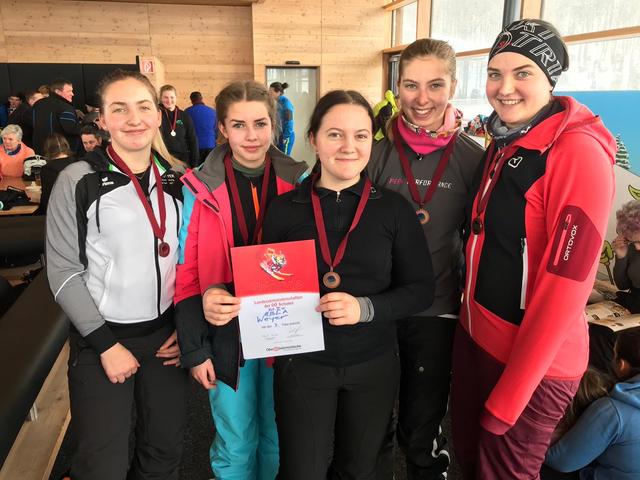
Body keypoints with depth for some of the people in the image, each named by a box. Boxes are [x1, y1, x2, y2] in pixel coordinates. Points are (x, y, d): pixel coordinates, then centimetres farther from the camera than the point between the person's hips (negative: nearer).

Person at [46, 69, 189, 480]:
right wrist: (106, 344, -12)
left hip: (166, 334, 4)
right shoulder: (79, 181, -8)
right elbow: (63, 271, -9)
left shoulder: (176, 179, 4)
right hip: (102, 337, -3)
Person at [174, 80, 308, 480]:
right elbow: (187, 271, -5)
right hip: (226, 334, -1)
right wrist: (194, 349, -6)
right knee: (235, 446, 14)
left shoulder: (297, 182, -2)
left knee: (277, 437, 20)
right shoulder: (200, 189, -7)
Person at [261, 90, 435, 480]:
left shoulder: (393, 208, -6)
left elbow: (421, 289, -5)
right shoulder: (285, 208, -4)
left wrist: (366, 308, -20)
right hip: (302, 363, 0)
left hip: (373, 365, 1)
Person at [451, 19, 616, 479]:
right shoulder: (501, 144, 5)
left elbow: (565, 283, -22)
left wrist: (509, 395, -18)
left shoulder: (579, 152, -19)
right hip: (474, 337, 7)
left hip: (533, 362, -7)